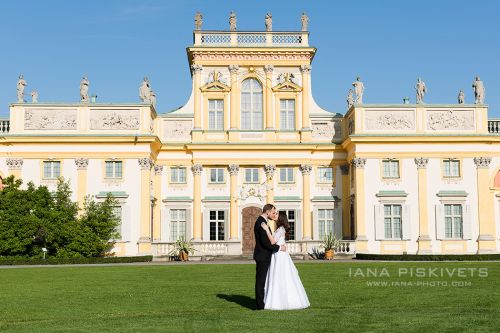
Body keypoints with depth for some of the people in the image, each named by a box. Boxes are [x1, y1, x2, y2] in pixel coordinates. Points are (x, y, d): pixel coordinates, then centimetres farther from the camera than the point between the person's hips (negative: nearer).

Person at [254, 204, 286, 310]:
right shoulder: (262, 223, -19)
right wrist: (279, 248, -17)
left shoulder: (260, 221, 14)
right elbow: (265, 242, -24)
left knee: (261, 280, 14)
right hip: (262, 256, -10)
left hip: (263, 256, 10)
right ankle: (259, 304, -1)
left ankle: (260, 302, 20)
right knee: (261, 280, -5)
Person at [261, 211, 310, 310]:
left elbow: (273, 241, -22)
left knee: (280, 279, -5)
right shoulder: (280, 228, 15)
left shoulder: (281, 229, -13)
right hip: (277, 256, 10)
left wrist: (267, 229, -23)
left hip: (280, 256, -10)